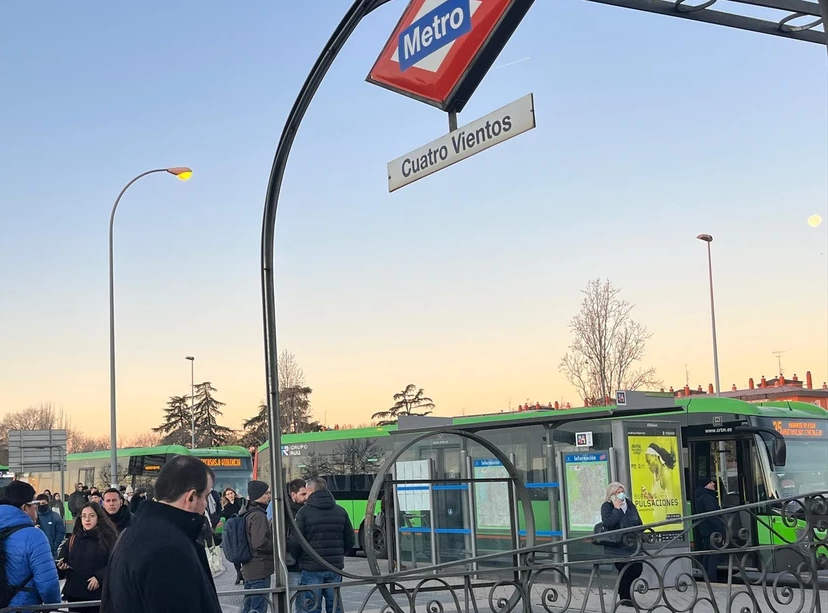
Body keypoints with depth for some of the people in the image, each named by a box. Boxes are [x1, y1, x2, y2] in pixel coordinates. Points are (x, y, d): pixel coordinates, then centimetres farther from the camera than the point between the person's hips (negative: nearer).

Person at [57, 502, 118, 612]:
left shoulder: (109, 538, -3)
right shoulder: (73, 539, 13)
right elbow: (61, 561, 15)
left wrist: (99, 577, -23)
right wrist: (61, 566, -8)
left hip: (99, 594, -4)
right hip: (74, 593, 5)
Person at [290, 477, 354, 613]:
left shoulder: (304, 511, -7)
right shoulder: (340, 511, 8)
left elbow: (295, 542, -11)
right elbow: (350, 540, 8)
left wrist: (296, 557, 8)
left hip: (312, 568, -4)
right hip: (335, 566, 4)